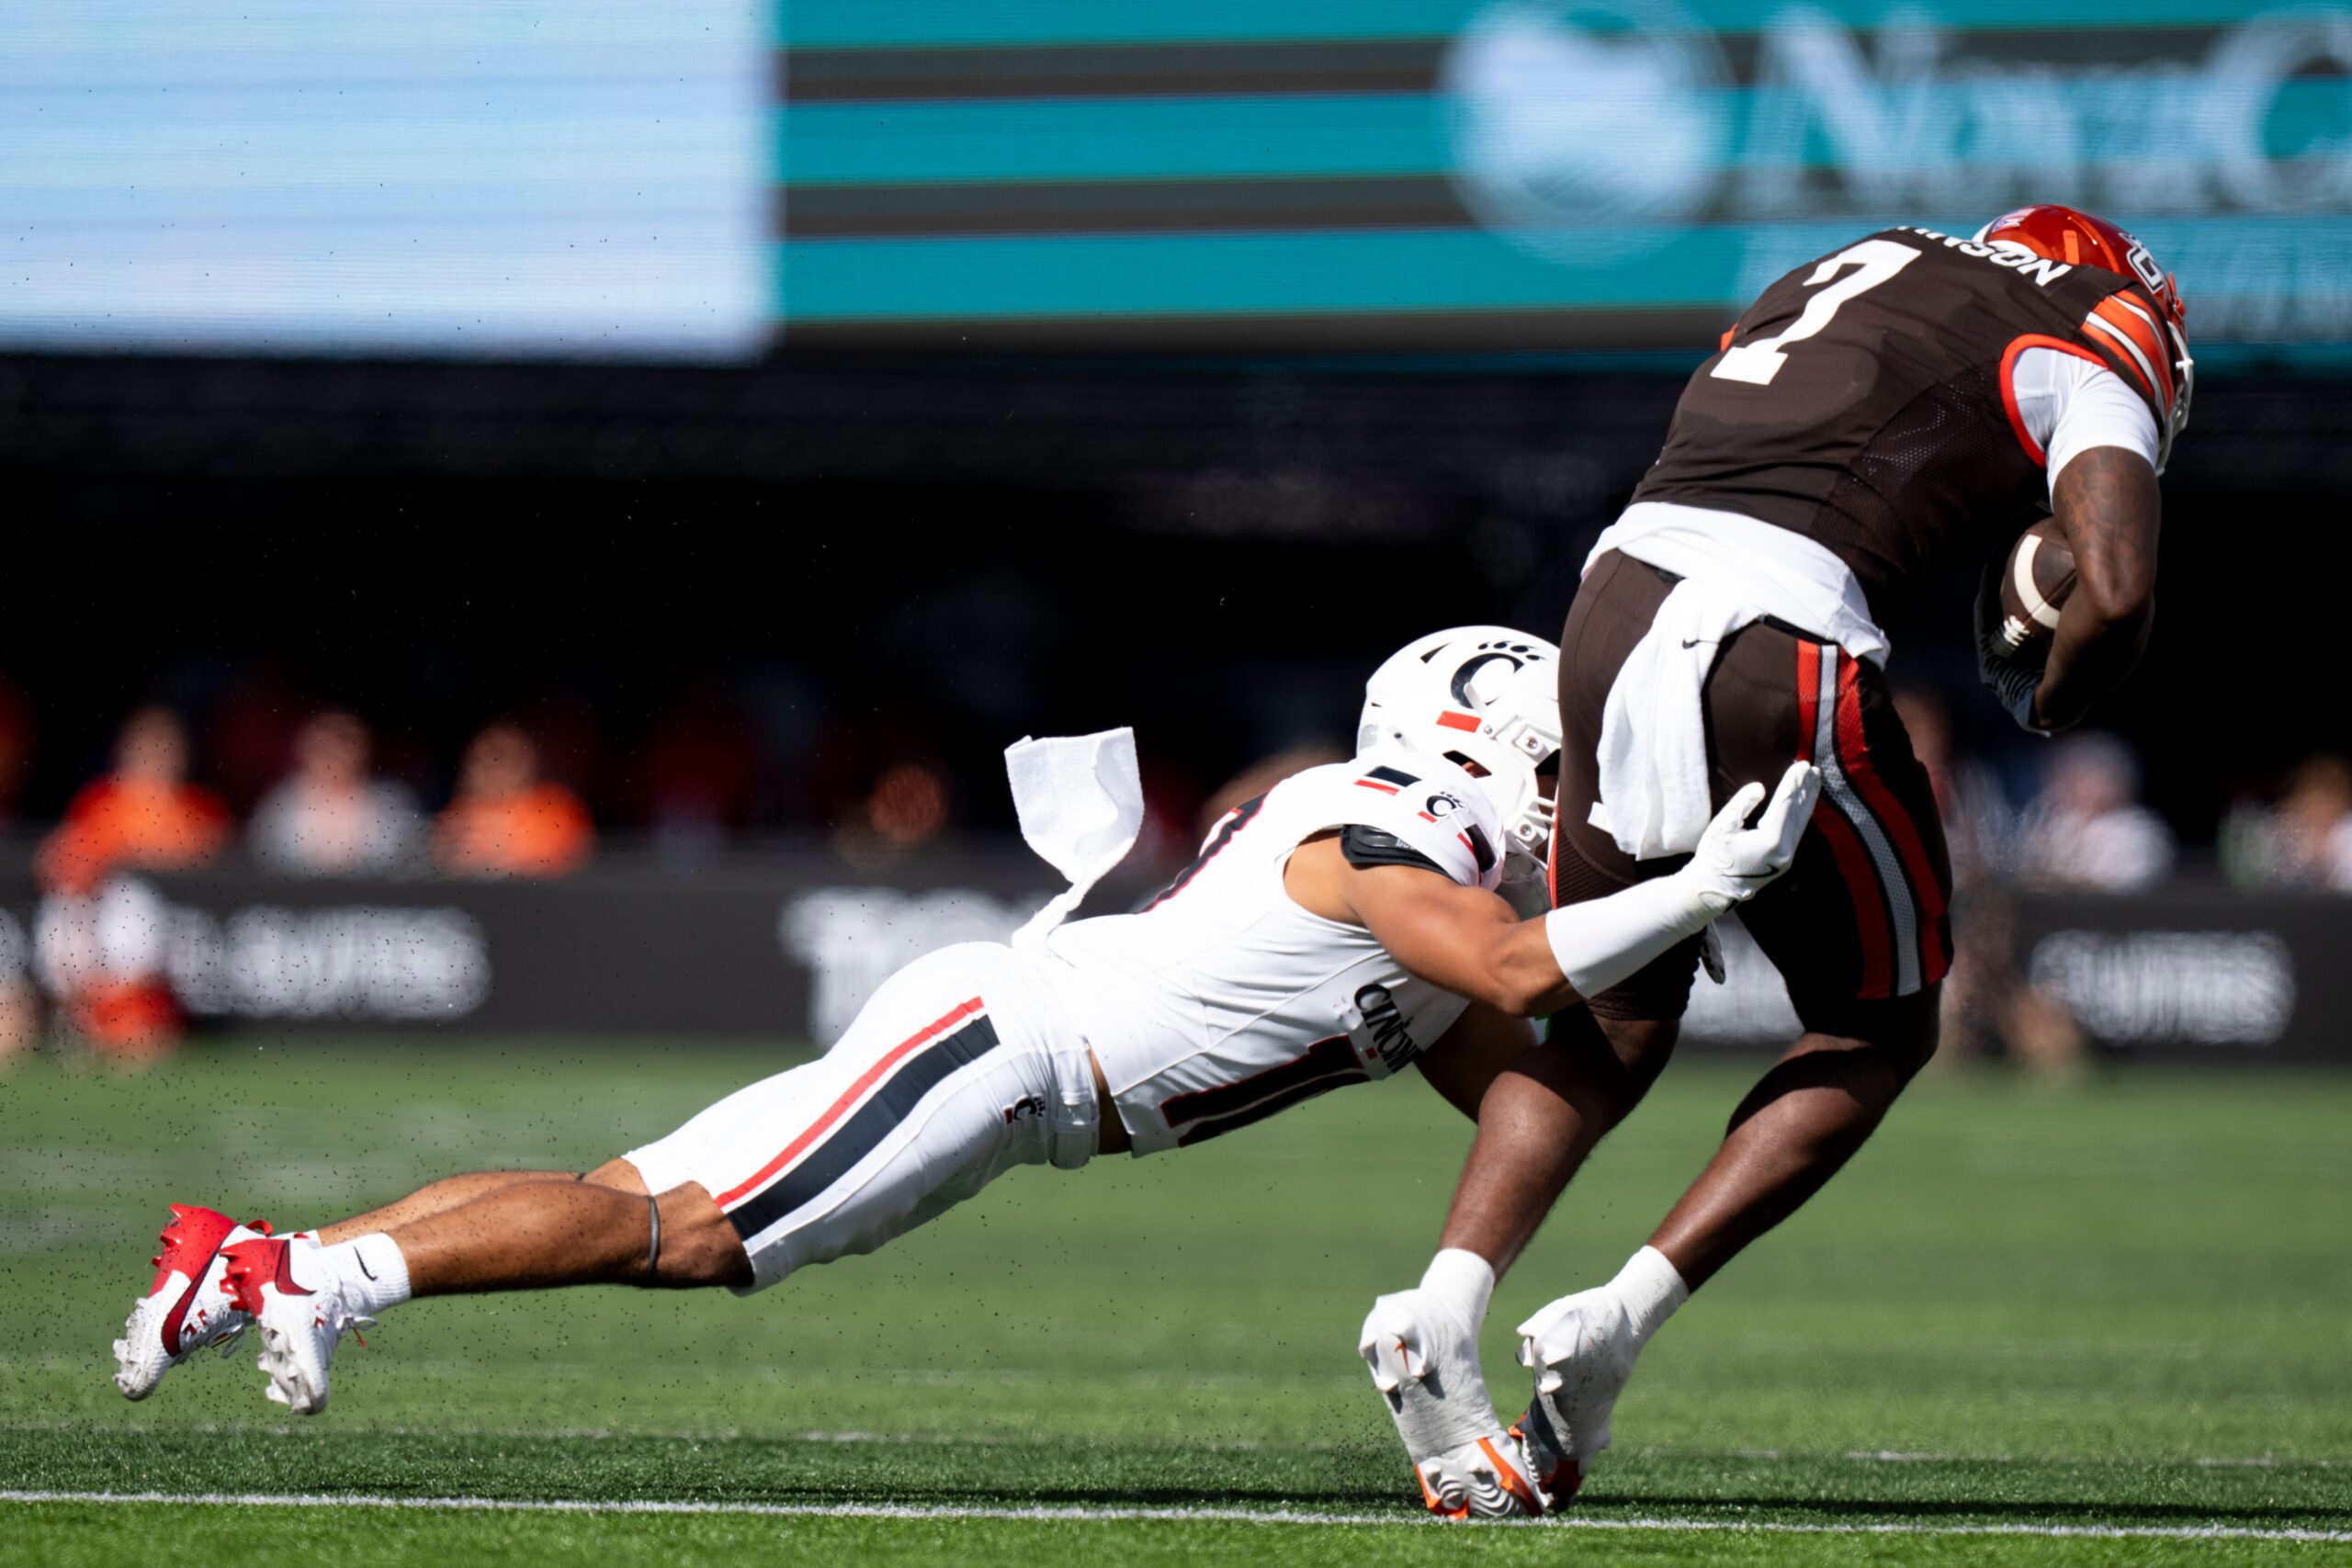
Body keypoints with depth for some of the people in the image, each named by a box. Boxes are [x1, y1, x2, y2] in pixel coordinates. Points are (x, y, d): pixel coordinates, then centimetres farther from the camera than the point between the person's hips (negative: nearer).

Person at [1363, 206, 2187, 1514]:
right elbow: (2118, 596, -4)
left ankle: (1443, 1305, -4)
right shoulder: (2092, 352, 11)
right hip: (1780, 650, -6)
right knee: (1879, 1034, 14)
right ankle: (1620, 1319, 0)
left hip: (1620, 597, 6)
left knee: (1615, 1028, 19)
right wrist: (2042, 705, 14)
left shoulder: (1849, 274, 31)